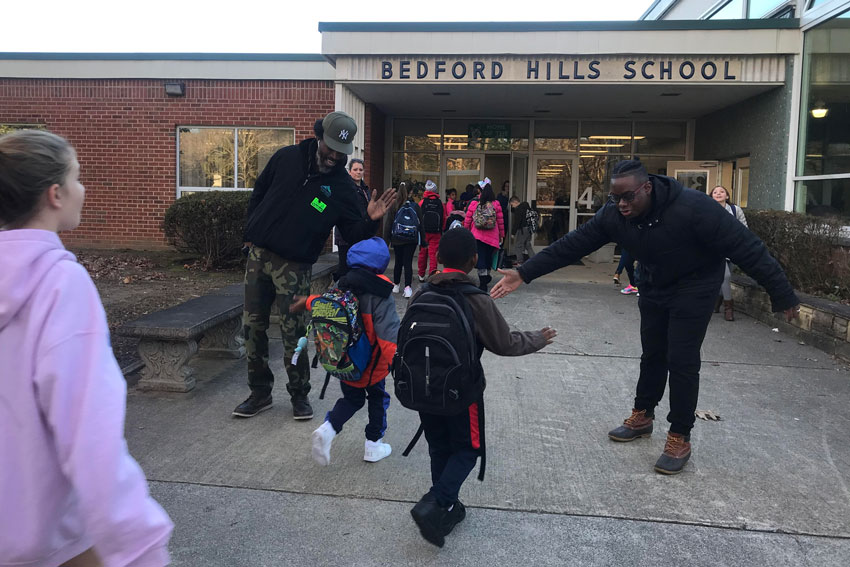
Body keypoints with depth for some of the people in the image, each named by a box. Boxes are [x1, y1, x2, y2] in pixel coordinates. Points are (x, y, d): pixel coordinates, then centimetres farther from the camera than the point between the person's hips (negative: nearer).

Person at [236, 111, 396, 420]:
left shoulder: (343, 186, -6)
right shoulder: (286, 158, 0)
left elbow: (352, 235, -6)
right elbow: (258, 193, 14)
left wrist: (370, 220, -25)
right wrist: (252, 230, 8)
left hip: (295, 266, -3)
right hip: (258, 254, 3)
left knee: (293, 332, -3)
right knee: (253, 326, 7)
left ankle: (299, 395, 16)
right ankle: (260, 392, 22)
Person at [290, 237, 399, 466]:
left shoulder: (342, 286, -3)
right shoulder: (379, 294, -20)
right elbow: (388, 331, -28)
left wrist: (307, 302, 32)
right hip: (371, 364, -5)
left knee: (352, 398, 22)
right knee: (378, 398, 18)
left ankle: (327, 429, 0)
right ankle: (373, 446, 25)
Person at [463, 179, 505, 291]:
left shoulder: (473, 204, -4)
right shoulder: (496, 204, -3)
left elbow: (467, 221, 1)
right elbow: (500, 221, 1)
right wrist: (501, 235, 11)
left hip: (477, 236, -1)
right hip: (492, 238, 1)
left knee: (480, 258, 2)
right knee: (488, 256, 16)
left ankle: (483, 283, -2)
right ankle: (486, 276, 29)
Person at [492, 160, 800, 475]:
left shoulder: (692, 207, -33)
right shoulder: (613, 215, -18)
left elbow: (745, 247, -28)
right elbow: (571, 245, -15)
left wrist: (783, 296, -25)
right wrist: (525, 274, -20)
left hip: (694, 289, -5)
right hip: (654, 287, 5)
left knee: (681, 361, -7)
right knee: (652, 354, 15)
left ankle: (680, 438, 8)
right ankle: (642, 416, 35)